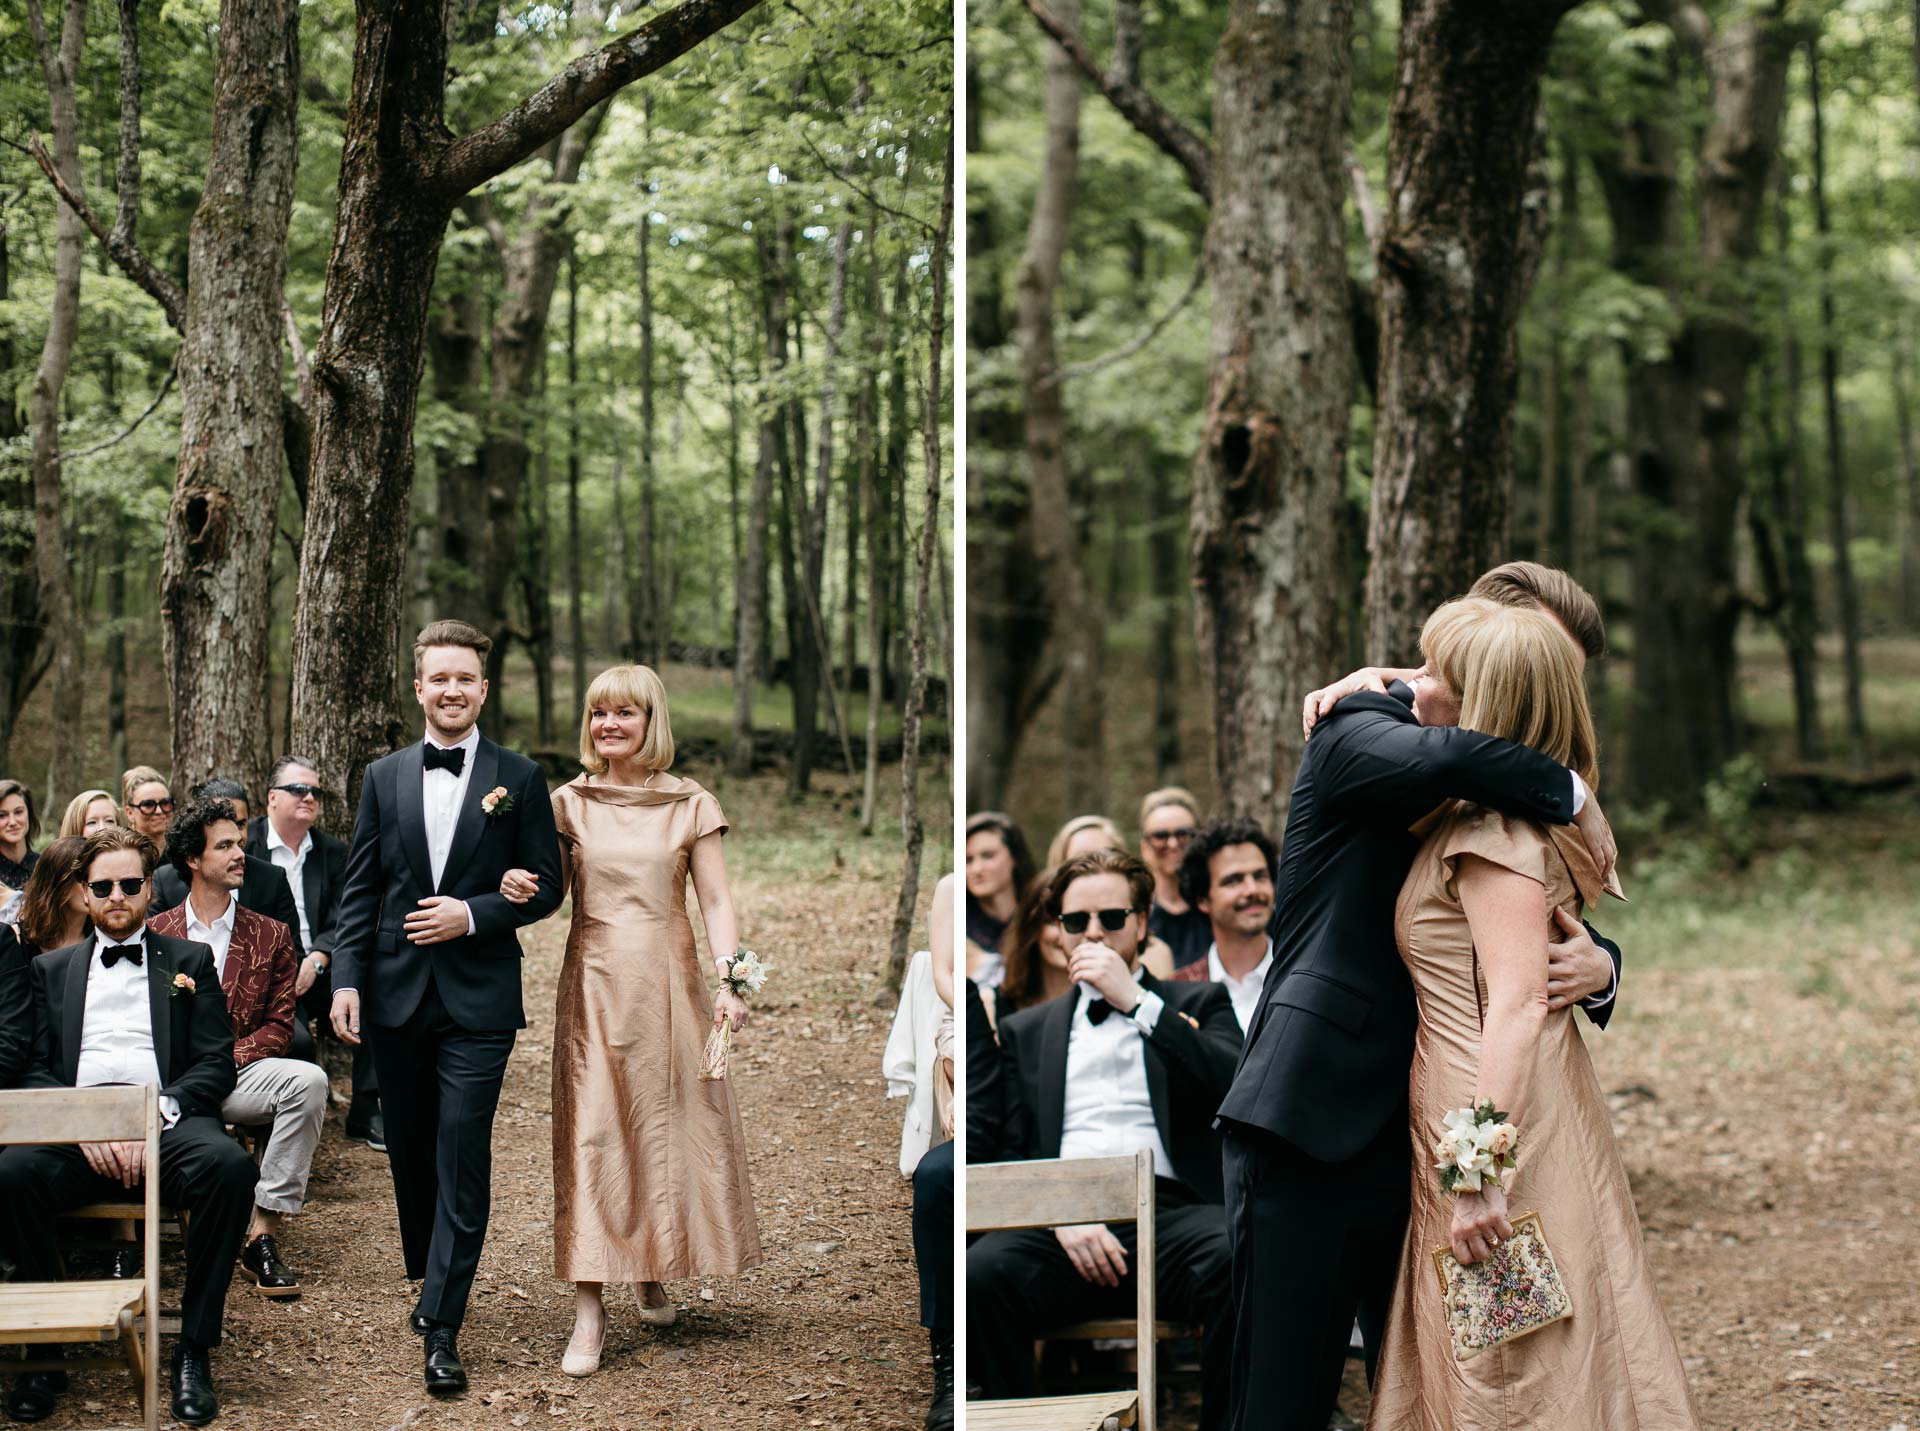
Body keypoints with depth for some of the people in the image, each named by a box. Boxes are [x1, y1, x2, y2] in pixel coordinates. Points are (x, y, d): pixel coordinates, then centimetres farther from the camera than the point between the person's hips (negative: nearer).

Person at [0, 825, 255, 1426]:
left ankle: (194, 1348, -24)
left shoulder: (190, 961, 20)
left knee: (229, 1165, -36)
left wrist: (158, 1114, -11)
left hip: (167, 1123, -1)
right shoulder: (51, 969, 24)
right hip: (74, 1128, 1)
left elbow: (217, 1063, 9)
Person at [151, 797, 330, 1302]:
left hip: (238, 1072, 1)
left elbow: (279, 1024, 9)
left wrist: (226, 1056, -10)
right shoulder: (155, 934, 14)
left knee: (308, 1080, -31)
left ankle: (263, 1234, -27)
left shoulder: (271, 935, 15)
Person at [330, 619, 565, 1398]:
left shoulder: (518, 778, 1)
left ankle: (442, 1331, -4)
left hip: (478, 1000, -3)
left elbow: (545, 887, 2)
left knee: (462, 1164, -7)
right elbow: (359, 889, 7)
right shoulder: (384, 778, 8)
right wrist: (347, 979, -3)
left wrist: (473, 914, -13)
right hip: (398, 996, 3)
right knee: (410, 1153, 13)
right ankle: (429, 1281, 34)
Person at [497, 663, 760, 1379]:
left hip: (667, 979, 0)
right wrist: (517, 884, -13)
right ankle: (588, 1312, -7)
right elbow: (547, 891, 10)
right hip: (594, 981, 0)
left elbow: (716, 901, 0)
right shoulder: (568, 803, 6)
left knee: (667, 1125, 5)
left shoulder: (691, 805, 3)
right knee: (589, 1133, -5)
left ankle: (655, 1277, 26)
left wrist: (728, 982, -12)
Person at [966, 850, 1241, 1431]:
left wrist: (1135, 1002, 1)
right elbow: (1007, 1152, 15)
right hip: (1065, 1221, 1)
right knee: (980, 1272, -33)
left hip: (1172, 1208, -1)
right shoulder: (1025, 1030, 27)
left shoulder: (1198, 1003, 23)